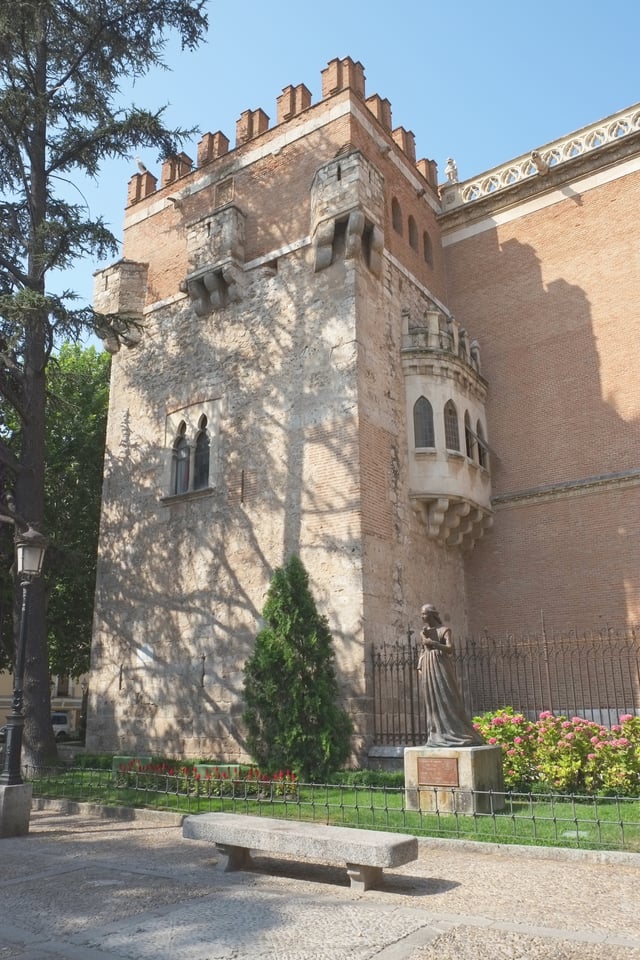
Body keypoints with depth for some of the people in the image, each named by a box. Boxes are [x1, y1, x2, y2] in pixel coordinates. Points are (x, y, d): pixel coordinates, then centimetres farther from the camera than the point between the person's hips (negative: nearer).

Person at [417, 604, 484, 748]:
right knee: (433, 702, 3)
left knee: (448, 700, -9)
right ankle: (438, 737, 6)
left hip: (441, 667, -6)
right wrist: (420, 668, 8)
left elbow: (450, 649, -15)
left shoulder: (444, 630, -3)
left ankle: (461, 735, -5)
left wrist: (432, 643, -23)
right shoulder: (423, 632, 14)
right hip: (428, 669, 6)